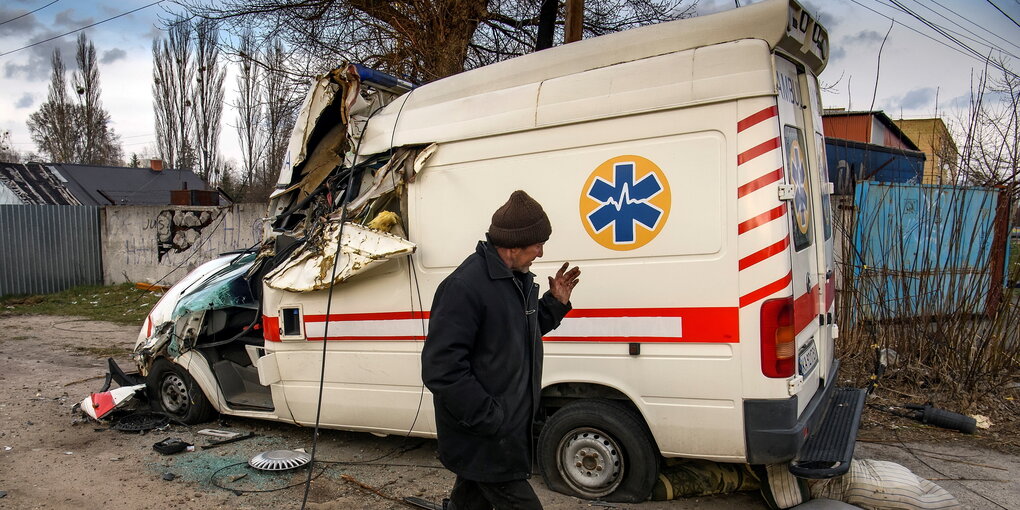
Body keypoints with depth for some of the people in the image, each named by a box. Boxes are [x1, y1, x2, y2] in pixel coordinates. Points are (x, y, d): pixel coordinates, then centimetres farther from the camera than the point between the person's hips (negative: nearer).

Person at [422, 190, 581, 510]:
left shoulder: (520, 280, 8)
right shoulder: (464, 287, -23)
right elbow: (441, 369, -26)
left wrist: (555, 304, 6)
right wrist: (490, 421, -25)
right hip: (484, 442, -9)